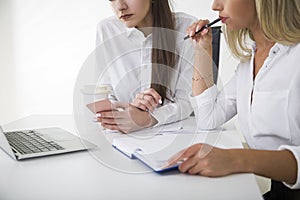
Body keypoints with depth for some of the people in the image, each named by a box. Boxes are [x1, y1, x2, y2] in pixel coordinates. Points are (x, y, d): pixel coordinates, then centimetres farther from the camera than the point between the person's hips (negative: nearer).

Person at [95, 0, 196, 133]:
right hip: (125, 137, 1)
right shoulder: (106, 30, -2)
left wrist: (147, 119, -28)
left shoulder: (187, 27, -9)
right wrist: (128, 110, -20)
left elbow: (187, 101, -11)